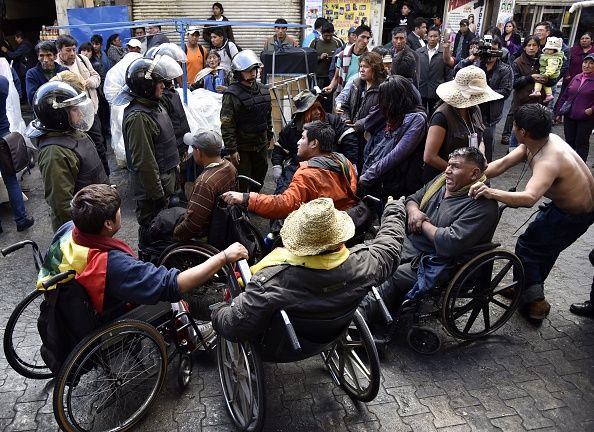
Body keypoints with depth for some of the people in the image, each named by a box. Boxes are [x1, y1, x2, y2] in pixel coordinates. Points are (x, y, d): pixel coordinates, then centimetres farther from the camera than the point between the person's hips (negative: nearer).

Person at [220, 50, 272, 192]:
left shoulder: (263, 90, 5)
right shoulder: (232, 94, -16)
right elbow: (227, 125, -17)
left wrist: (269, 135, 18)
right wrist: (232, 150, -19)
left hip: (261, 144, 7)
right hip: (242, 147, -6)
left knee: (259, 178, 19)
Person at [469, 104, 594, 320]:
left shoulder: (548, 161, -38)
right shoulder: (540, 140, -11)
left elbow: (529, 198, -54)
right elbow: (503, 163, -14)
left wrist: (492, 193, -67)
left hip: (575, 215, -9)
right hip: (565, 203, 9)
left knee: (526, 247, -2)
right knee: (544, 246, 21)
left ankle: (534, 301, 8)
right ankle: (531, 287, 37)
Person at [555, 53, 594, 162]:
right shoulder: (576, 78, 7)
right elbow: (564, 96, 13)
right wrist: (559, 112, 11)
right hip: (569, 117, 5)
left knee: (581, 143, 3)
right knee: (569, 142, 13)